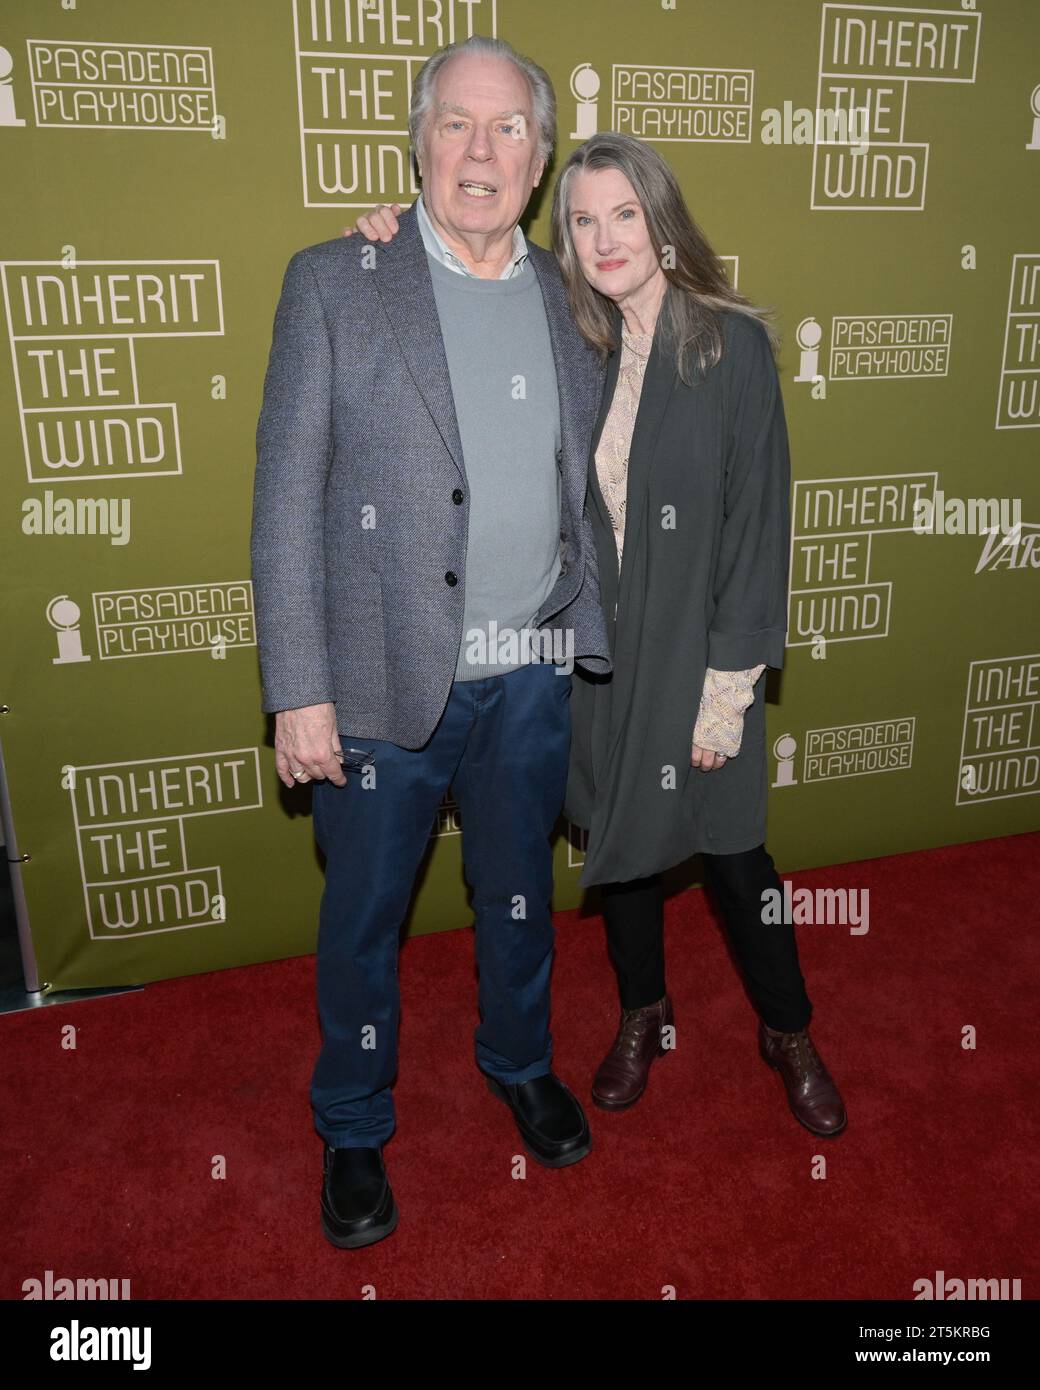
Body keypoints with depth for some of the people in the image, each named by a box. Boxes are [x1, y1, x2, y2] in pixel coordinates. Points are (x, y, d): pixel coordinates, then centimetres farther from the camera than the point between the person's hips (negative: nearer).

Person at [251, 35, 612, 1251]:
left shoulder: (571, 300, 7)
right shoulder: (333, 284, -5)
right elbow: (286, 501, -9)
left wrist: (592, 639, 6)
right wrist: (300, 693, -13)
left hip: (531, 677, 4)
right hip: (388, 681, -3)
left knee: (519, 890, 21)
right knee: (363, 917, 13)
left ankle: (519, 1060, 48)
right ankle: (352, 1129, 38)